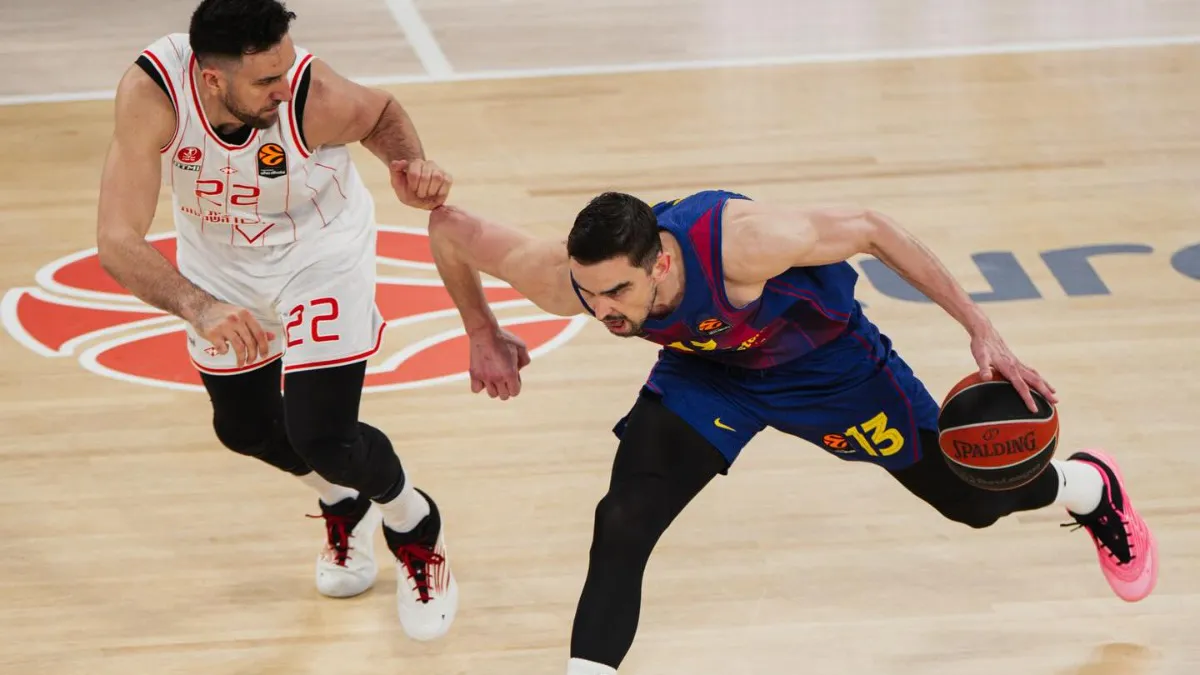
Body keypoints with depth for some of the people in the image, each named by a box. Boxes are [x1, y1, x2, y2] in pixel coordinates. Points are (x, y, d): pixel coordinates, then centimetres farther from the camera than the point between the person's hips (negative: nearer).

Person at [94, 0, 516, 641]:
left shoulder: (315, 96, -35)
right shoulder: (152, 91, -37)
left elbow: (382, 109, -9)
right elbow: (116, 241, -41)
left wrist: (411, 165, -31)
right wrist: (199, 307, -58)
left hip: (320, 253, -3)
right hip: (219, 264, 3)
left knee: (321, 439, -12)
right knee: (244, 426, 19)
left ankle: (415, 528, 21)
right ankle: (345, 506, 52)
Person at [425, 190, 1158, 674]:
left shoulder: (738, 240, -45)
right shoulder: (563, 280, -35)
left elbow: (868, 228, -28)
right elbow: (448, 227, -18)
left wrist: (978, 327, -26)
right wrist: (486, 337, -7)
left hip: (822, 357, -2)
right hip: (705, 373, 2)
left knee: (970, 498, 15)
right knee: (622, 526, -20)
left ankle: (1091, 488, 48)